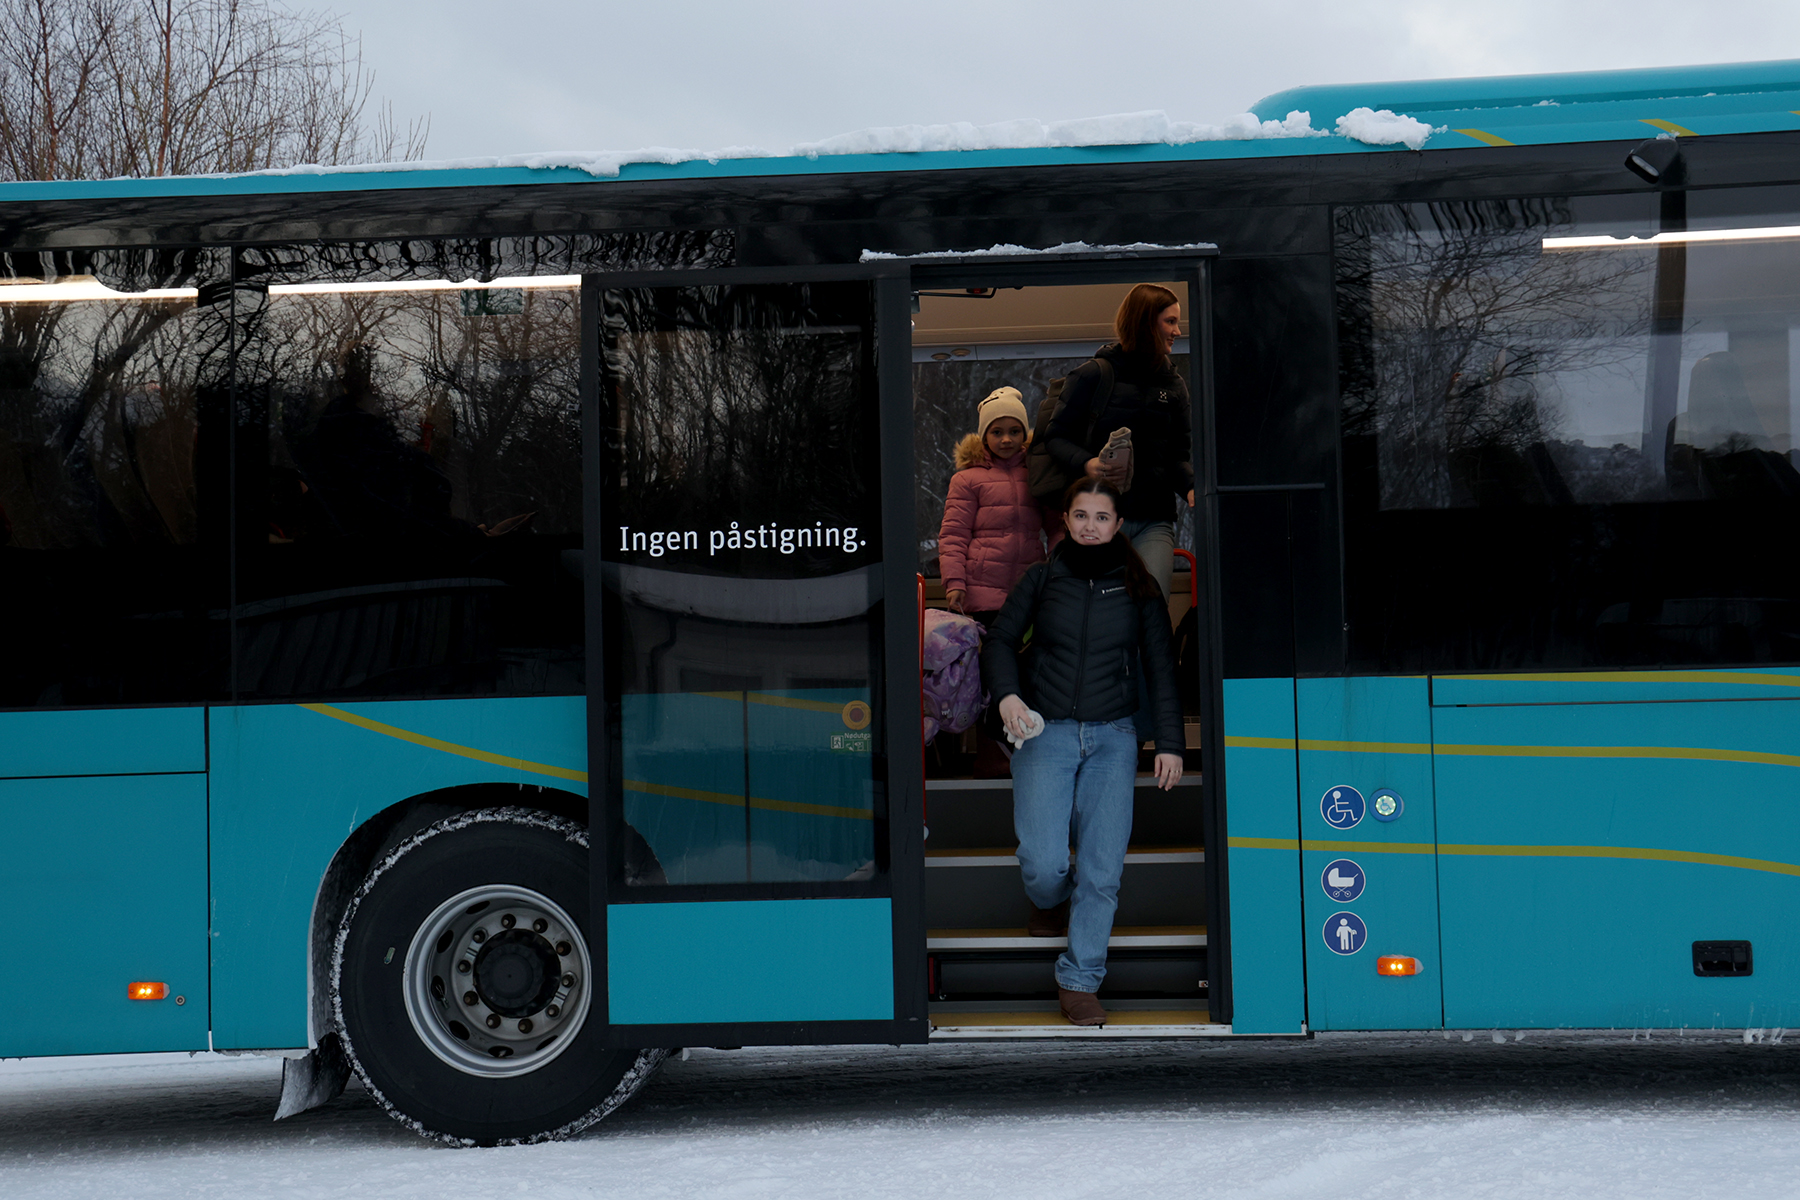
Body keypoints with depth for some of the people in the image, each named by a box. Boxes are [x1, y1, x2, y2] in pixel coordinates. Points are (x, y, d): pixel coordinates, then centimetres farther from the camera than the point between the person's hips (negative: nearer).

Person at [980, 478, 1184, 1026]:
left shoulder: (1138, 588, 7)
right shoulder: (1043, 579, 6)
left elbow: (1160, 668, 10)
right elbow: (1000, 641, 10)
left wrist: (1169, 744, 5)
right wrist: (1007, 694, -9)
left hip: (1111, 736, 1)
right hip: (1044, 731, -1)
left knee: (1103, 865, -7)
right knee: (1043, 863, -12)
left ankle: (1079, 979, 4)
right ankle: (1049, 903, 25)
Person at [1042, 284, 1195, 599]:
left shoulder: (1174, 385, 14)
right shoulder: (1092, 375, 2)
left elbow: (1179, 455, 13)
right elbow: (1056, 436, 2)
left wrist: (1191, 488, -9)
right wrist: (1086, 464, -18)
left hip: (1153, 523, 2)